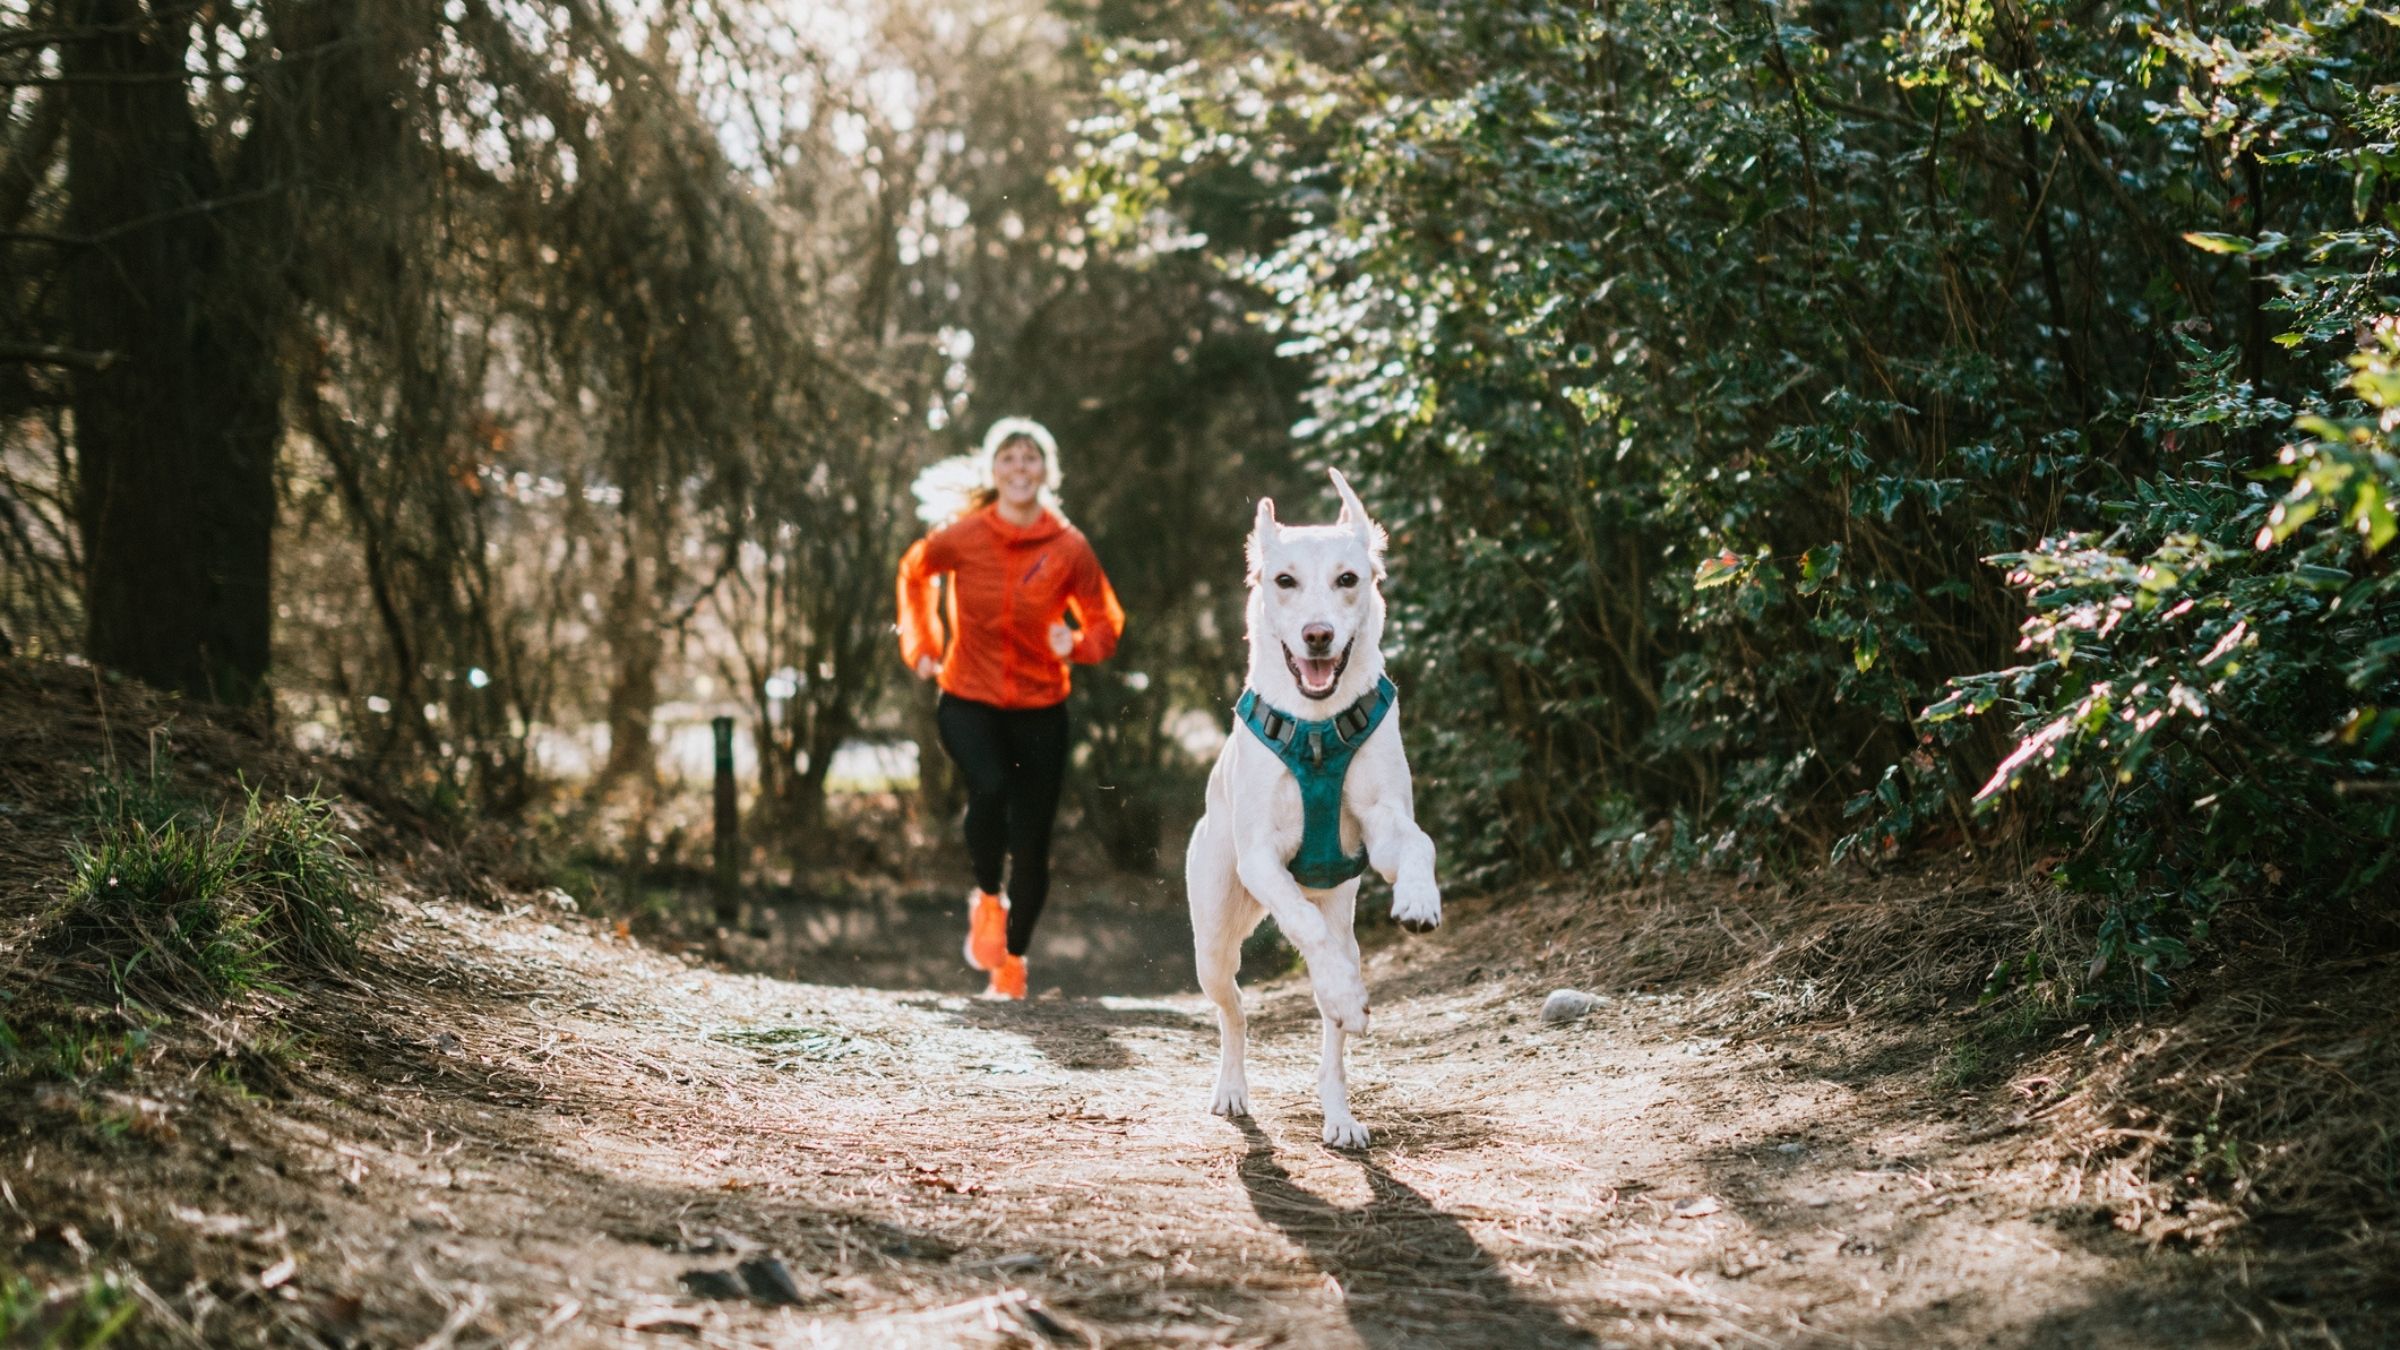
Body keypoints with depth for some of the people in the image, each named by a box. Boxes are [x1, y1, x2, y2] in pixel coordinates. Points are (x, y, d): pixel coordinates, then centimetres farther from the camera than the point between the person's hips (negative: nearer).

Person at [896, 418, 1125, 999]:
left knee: (1032, 841, 2)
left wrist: (1078, 644, -19)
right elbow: (915, 573, 12)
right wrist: (921, 646, 8)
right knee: (989, 788, -30)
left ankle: (1013, 959, 24)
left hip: (1040, 708, 1)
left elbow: (1106, 619, 3)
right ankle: (987, 899, -1)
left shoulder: (1069, 547, -8)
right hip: (969, 699, -1)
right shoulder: (963, 536, -9)